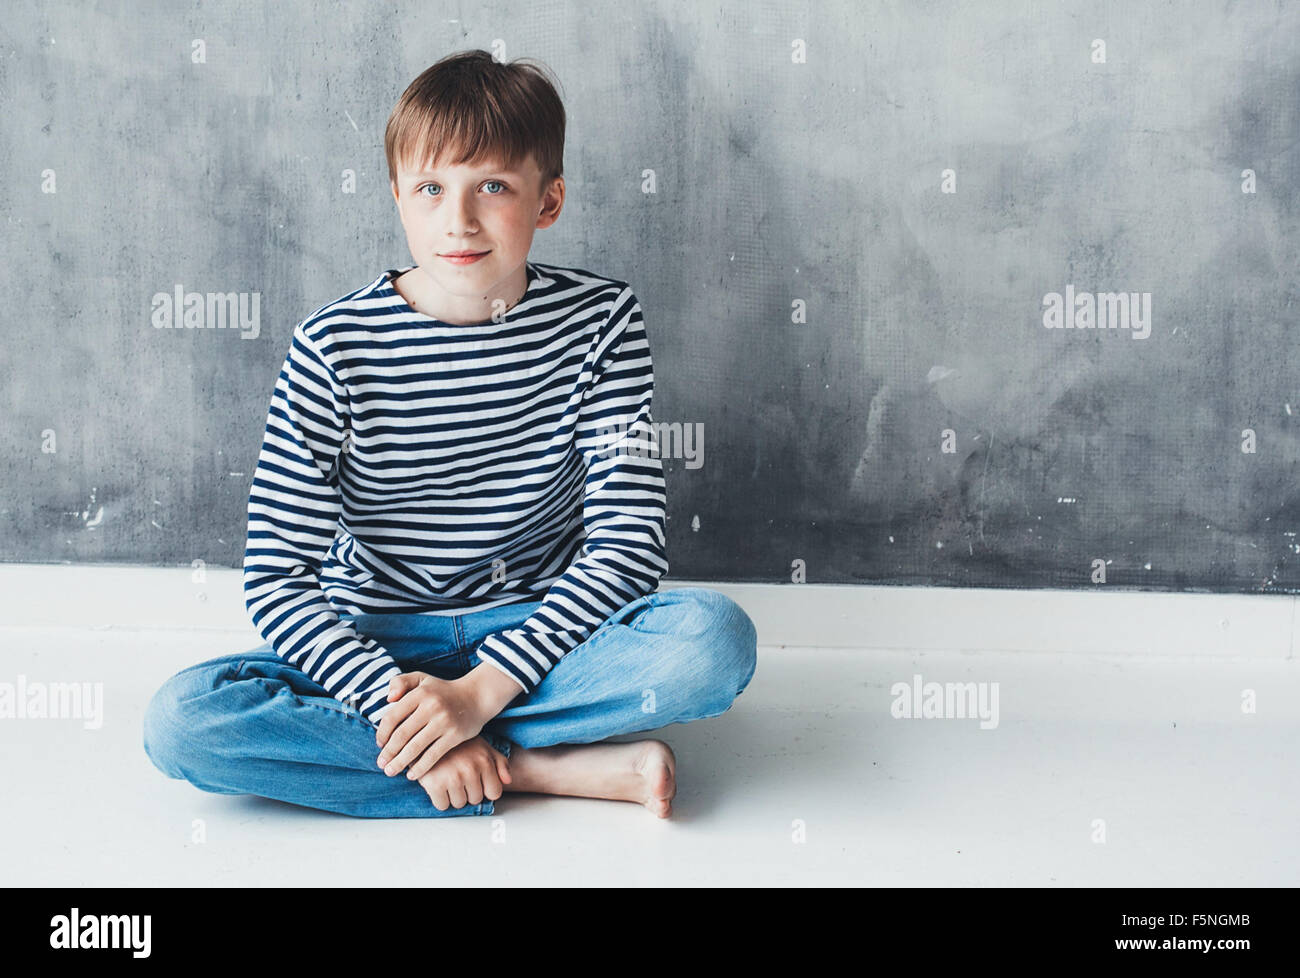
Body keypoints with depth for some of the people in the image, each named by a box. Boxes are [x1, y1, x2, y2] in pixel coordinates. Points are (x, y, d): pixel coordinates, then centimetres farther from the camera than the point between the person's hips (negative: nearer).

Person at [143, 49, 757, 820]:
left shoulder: (599, 318, -7)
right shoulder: (335, 349, -10)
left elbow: (629, 541, -11)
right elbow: (277, 576, -10)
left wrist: (481, 690, -21)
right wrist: (395, 698, -25)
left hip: (537, 636, 0)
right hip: (374, 649, 0)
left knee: (715, 637, -28)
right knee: (181, 720, -24)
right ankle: (536, 766, -21)